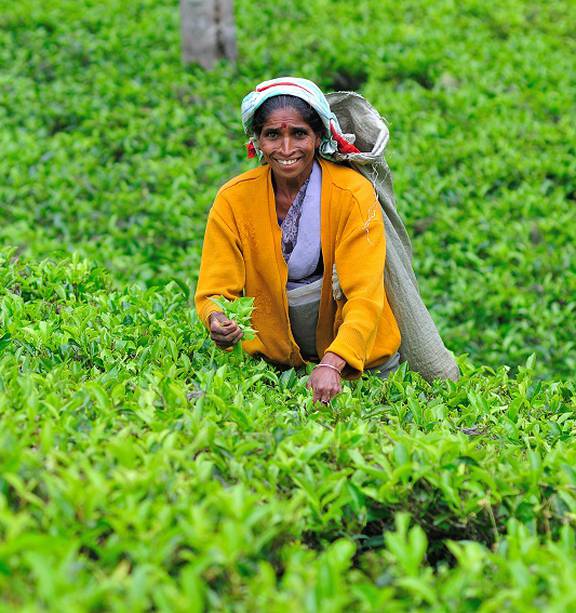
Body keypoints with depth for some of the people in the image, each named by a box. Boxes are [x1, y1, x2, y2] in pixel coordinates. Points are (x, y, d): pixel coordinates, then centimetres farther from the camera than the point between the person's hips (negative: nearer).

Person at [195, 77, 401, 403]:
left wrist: (332, 363, -43)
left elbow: (366, 295, -26)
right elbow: (215, 291, -12)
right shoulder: (234, 199, -11)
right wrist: (218, 320, -37)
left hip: (354, 355, -1)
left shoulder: (354, 193, -18)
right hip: (272, 359, 1)